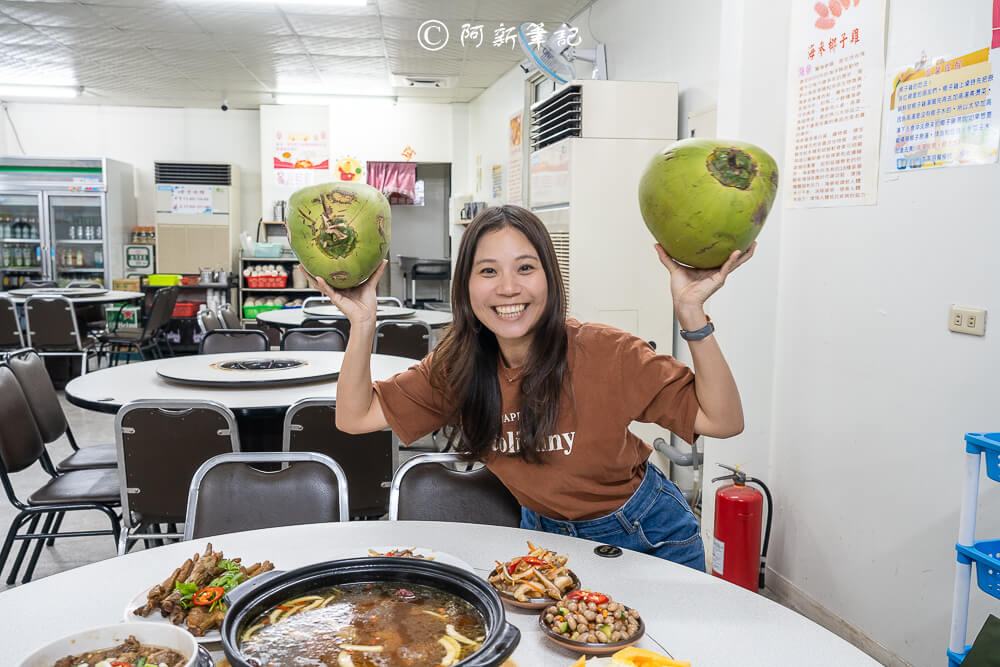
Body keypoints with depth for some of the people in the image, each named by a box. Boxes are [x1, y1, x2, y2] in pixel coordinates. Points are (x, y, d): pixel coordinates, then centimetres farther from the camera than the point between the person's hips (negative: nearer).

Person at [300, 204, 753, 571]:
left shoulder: (607, 354, -27)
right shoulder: (457, 366, -15)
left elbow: (723, 420, -27)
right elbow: (354, 416, -14)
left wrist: (691, 313, -39)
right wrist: (362, 323, -26)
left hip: (648, 537, -2)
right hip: (545, 534, 3)